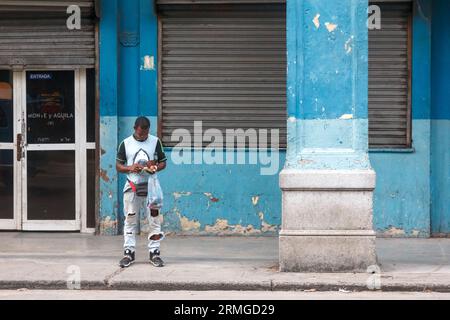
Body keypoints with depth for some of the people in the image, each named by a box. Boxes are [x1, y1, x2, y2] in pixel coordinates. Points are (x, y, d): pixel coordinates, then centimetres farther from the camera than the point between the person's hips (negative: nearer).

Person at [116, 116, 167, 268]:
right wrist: (130, 168, -14)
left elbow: (163, 163, 10)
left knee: (154, 220, 0)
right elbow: (118, 166, 6)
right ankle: (128, 252, 8)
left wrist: (155, 167, -12)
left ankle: (154, 252, 6)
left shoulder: (155, 142, 3)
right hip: (132, 187, 0)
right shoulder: (125, 143, 3)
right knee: (130, 221, 3)